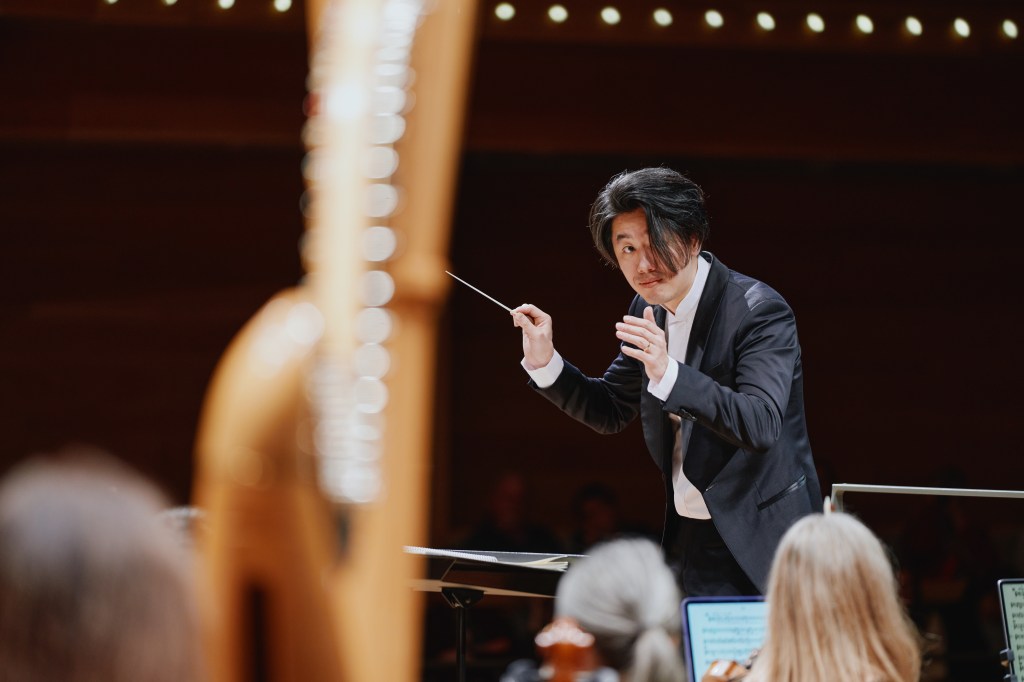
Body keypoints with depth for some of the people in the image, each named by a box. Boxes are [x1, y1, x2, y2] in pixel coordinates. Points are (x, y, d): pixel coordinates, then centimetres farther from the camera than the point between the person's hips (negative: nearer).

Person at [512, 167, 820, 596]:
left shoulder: (759, 310, -16)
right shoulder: (650, 311, 7)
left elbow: (760, 426, -28)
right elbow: (609, 413, 17)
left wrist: (669, 374, -40)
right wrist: (543, 362, 1)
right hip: (688, 541, 7)